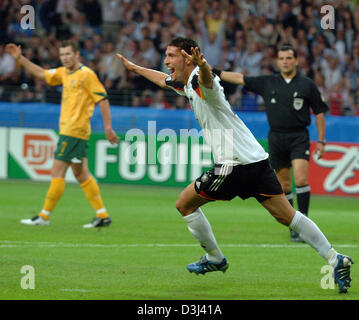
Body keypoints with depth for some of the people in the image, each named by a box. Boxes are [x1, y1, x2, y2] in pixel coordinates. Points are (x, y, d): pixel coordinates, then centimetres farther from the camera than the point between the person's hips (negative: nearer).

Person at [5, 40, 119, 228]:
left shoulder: (86, 74, -10)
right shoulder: (63, 73, 15)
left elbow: (103, 100, -12)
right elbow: (41, 73, 25)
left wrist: (108, 127, -16)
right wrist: (20, 58, 18)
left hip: (74, 131, -9)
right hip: (68, 130, 9)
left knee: (57, 172, -6)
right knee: (81, 174, 9)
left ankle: (44, 216, -2)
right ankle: (102, 215, 10)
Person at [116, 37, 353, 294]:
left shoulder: (198, 81, -11)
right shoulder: (186, 83, 18)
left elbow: (207, 79, -39)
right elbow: (163, 79, 40)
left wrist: (202, 66, -61)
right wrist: (135, 68, 51)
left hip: (234, 164, -9)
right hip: (257, 158, 9)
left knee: (185, 204, 7)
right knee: (287, 215, 5)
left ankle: (215, 258, 17)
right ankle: (335, 259, -2)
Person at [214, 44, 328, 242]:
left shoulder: (307, 85, 2)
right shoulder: (267, 83, 7)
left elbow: (319, 112, 7)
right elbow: (240, 79, 9)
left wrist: (321, 141, 3)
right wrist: (215, 72, 2)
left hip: (298, 137, -3)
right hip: (276, 137, 3)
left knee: (301, 179, -18)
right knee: (284, 185, 5)